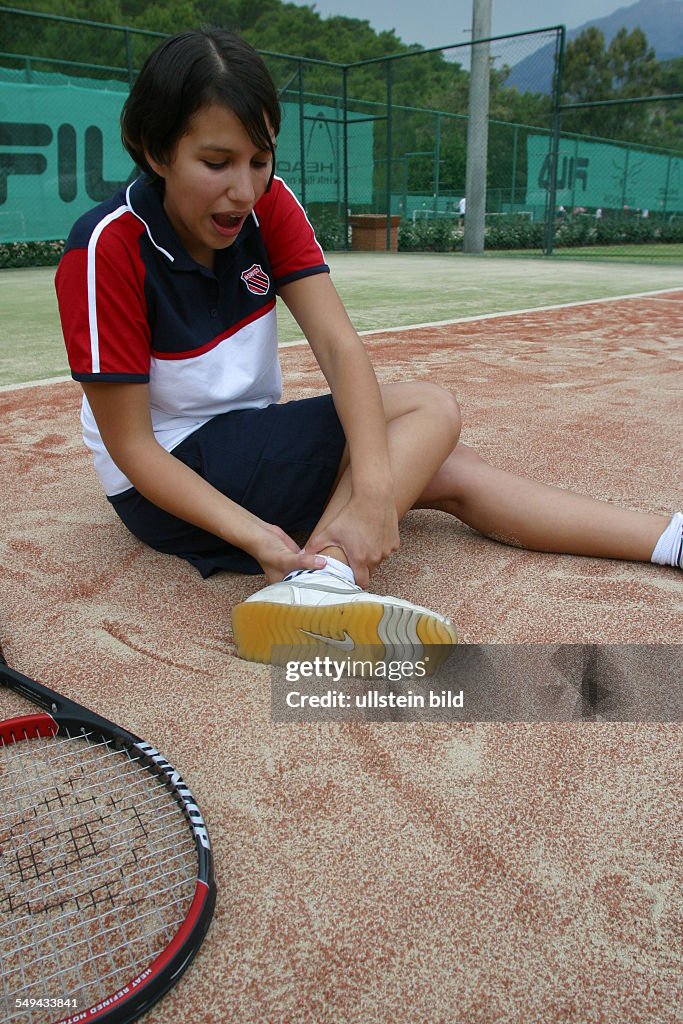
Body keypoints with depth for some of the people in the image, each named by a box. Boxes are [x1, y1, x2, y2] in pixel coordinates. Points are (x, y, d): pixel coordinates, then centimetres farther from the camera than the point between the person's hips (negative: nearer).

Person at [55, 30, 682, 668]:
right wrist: (252, 535, -32)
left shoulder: (268, 206, -6)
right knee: (427, 411, -21)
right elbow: (130, 446, -20)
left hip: (254, 442, 6)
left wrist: (373, 492, -32)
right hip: (169, 480, -6)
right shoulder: (106, 249, -21)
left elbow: (339, 346, -18)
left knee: (454, 473, -6)